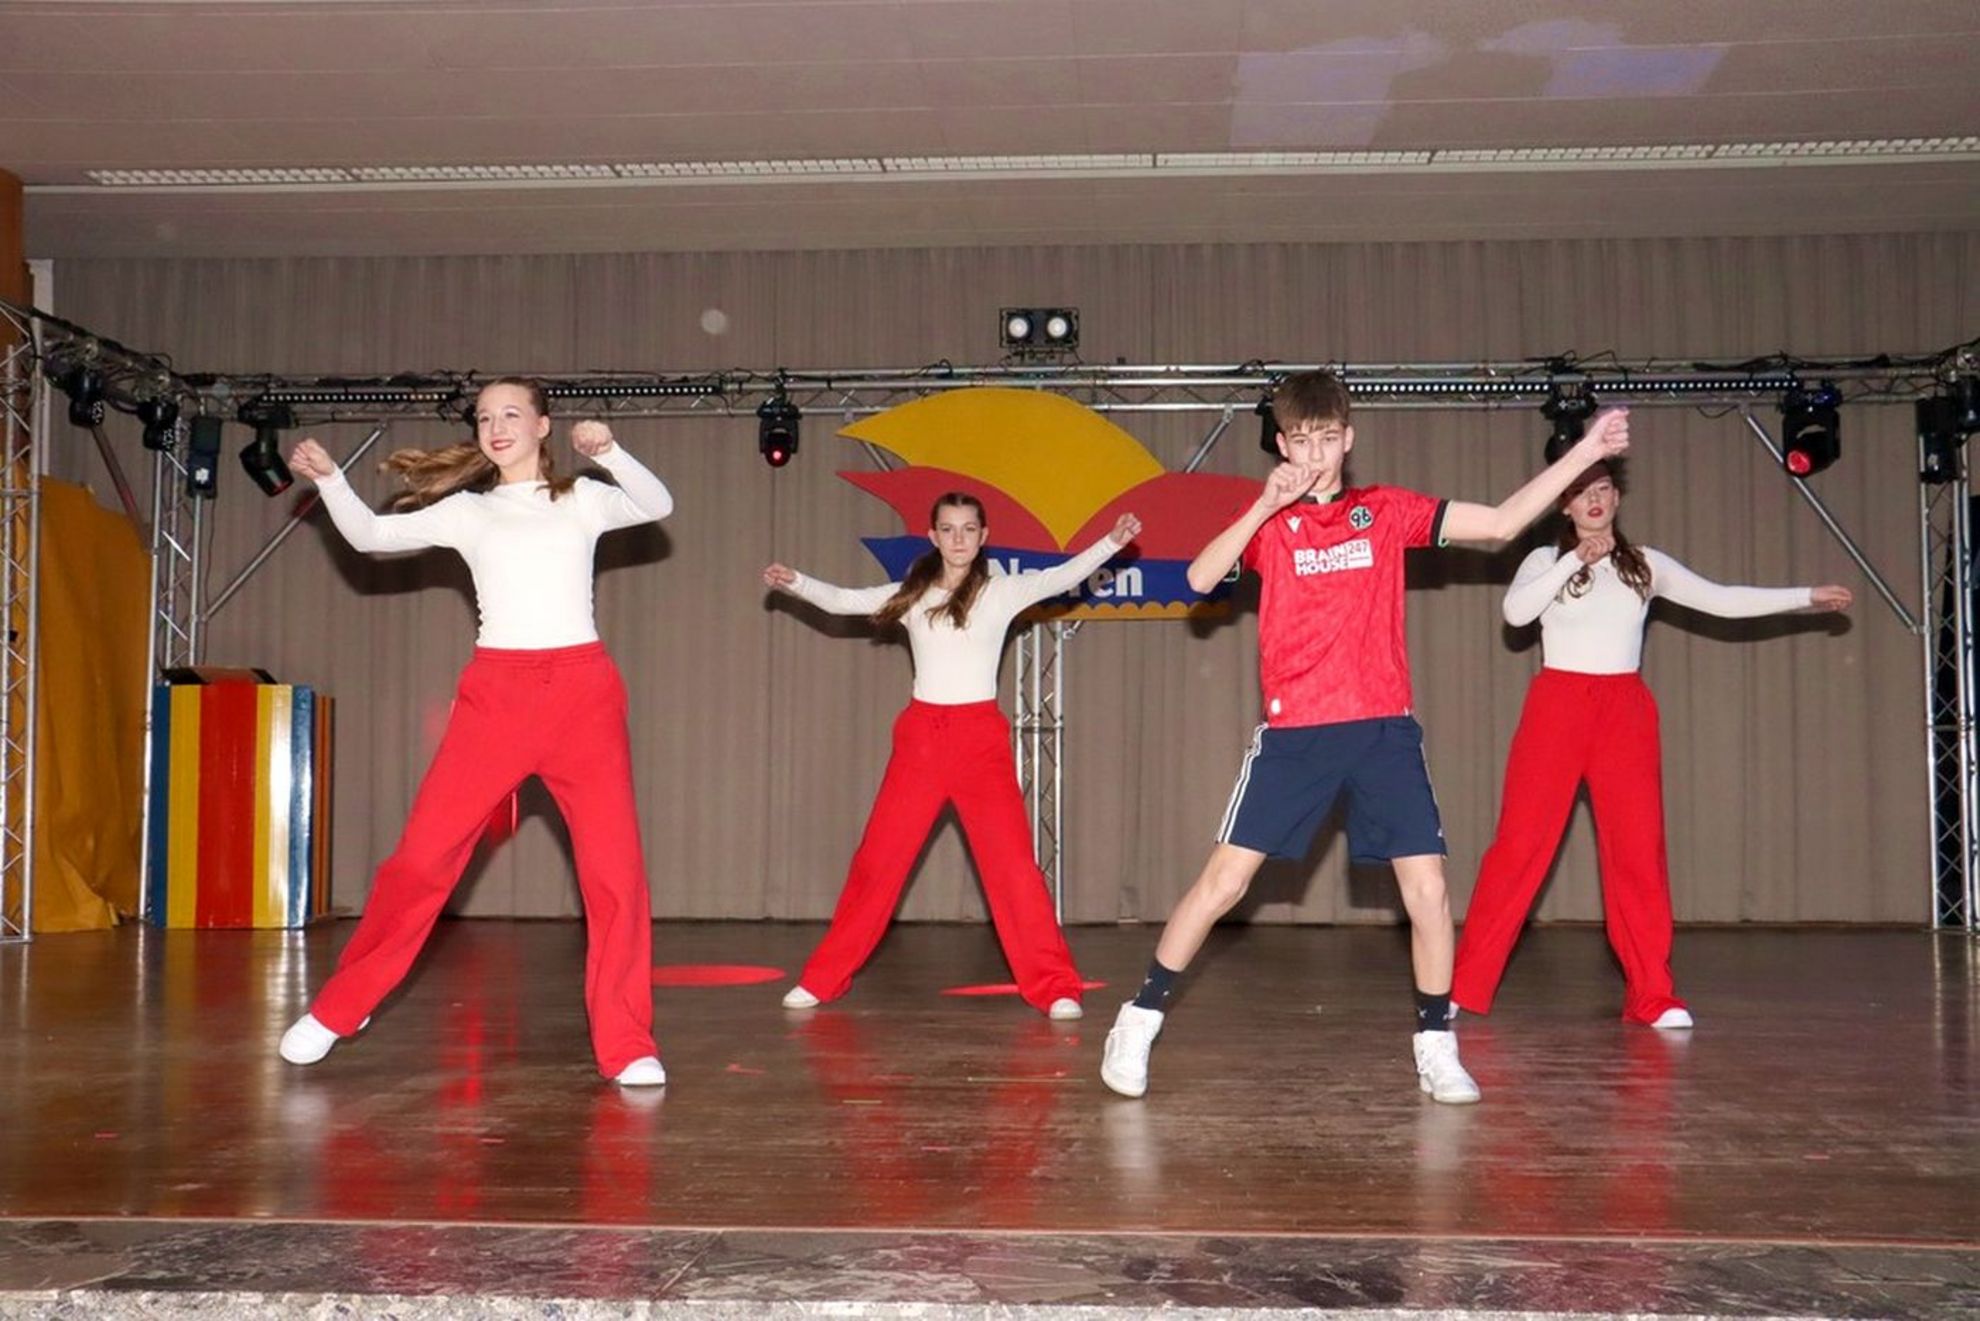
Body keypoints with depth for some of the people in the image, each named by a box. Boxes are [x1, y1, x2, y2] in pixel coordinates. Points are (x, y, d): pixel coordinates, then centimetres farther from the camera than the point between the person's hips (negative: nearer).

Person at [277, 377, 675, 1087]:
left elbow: (657, 506, -4)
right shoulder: (467, 511, 14)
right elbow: (371, 535, 8)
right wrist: (328, 478, -6)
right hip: (495, 693, 1)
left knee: (615, 869, -7)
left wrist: (608, 453, -20)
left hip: (582, 690, -1)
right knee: (421, 857, -2)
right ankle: (337, 1009, 17)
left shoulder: (582, 500, 12)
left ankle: (626, 1047, 3)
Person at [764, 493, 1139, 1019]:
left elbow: (1061, 577, -13)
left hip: (981, 737, -2)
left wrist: (1112, 542, -28)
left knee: (1012, 862, -9)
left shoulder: (1002, 591, 1)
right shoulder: (911, 595, 9)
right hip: (920, 736, 2)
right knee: (877, 859, 5)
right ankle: (822, 979, 17)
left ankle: (1055, 988, -1)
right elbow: (842, 601, 10)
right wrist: (796, 582, -6)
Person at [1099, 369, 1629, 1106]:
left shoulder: (1388, 512, 8)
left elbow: (1503, 522, 7)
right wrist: (1265, 506, -21)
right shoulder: (1269, 519, 5)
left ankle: (1436, 1049, 14)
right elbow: (1201, 578, -11)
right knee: (1225, 881, -2)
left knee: (1427, 888, -3)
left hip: (1384, 728, 2)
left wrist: (1584, 452, 4)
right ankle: (1139, 1022, 11)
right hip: (1293, 732, -1)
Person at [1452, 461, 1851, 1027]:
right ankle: (1463, 986, -1)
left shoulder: (1646, 564, 13)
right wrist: (1575, 560, -14)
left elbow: (1722, 600, 10)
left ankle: (1653, 996, 6)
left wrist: (1808, 596, 7)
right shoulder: (1546, 560, 6)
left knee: (1639, 850, -3)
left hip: (1625, 710, 2)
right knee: (1520, 844, -6)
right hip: (1556, 706, -2)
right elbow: (1516, 611, -12)